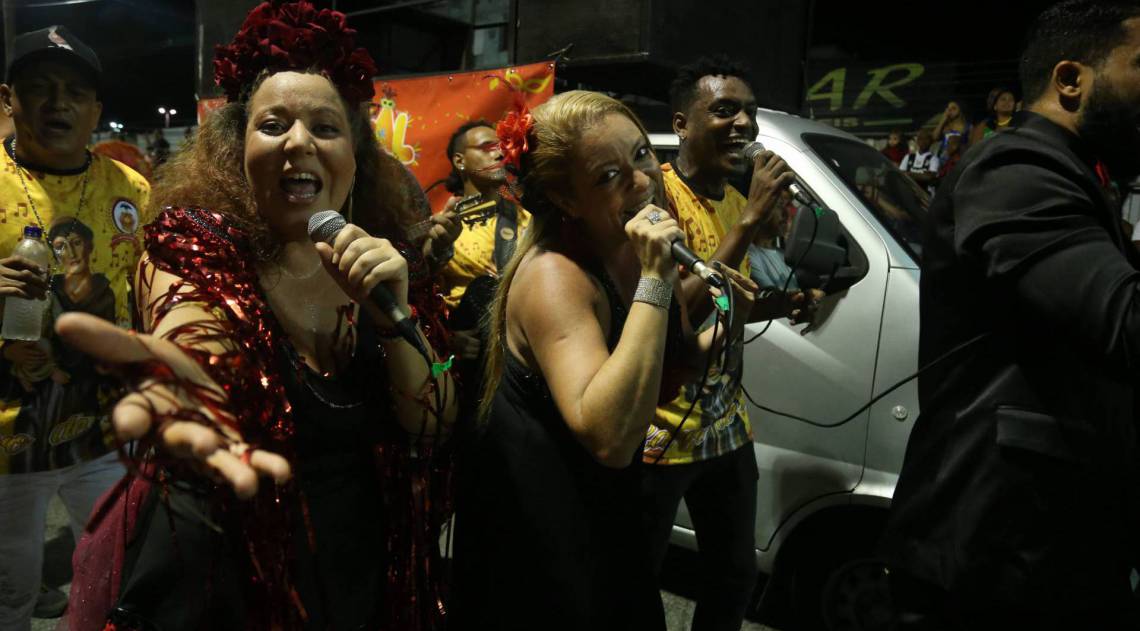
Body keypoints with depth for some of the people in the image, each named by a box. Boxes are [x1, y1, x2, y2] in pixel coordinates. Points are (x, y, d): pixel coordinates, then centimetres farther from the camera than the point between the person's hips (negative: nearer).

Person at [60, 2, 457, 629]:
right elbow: (192, 340, -34)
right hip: (216, 569, -3)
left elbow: (435, 428, -10)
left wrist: (393, 316, -26)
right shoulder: (194, 245, -13)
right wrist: (182, 381, -57)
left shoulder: (384, 259, -5)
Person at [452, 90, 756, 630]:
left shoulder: (638, 256, -2)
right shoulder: (553, 277, -27)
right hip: (534, 535, -7)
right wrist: (653, 282, -37)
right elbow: (609, 438, -39)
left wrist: (726, 327, -5)